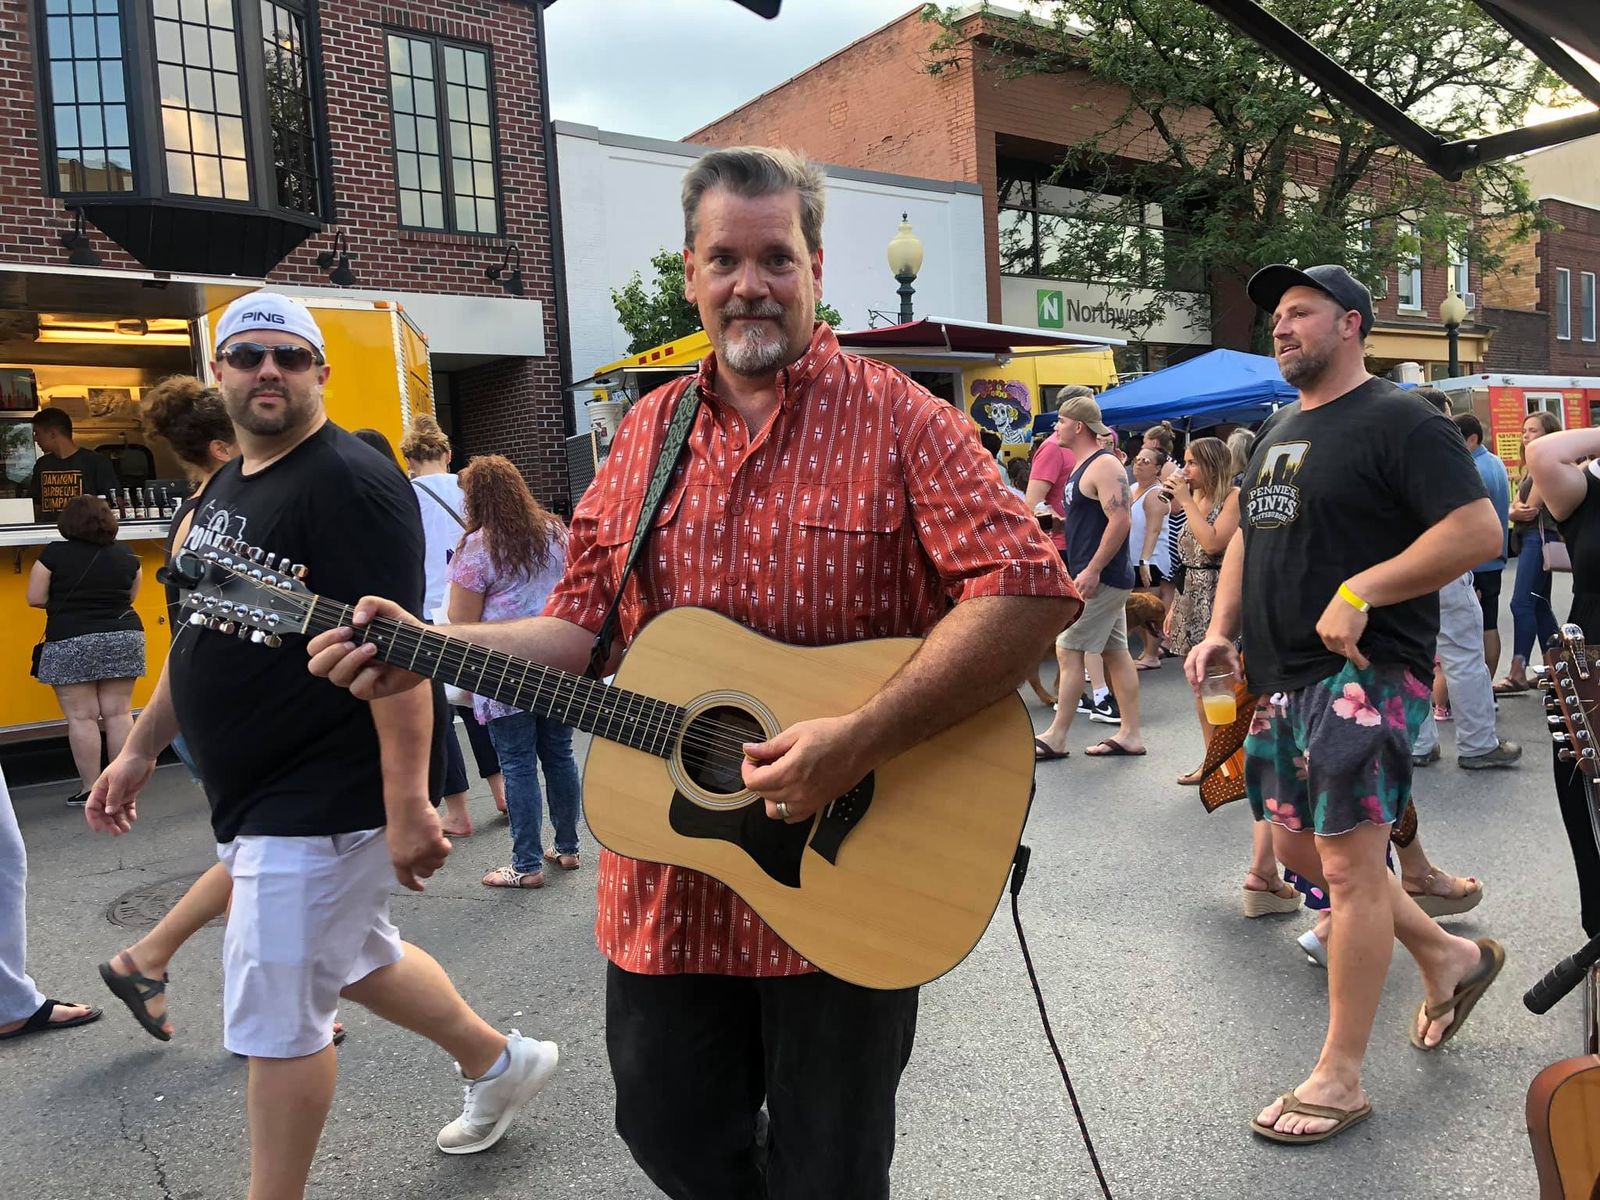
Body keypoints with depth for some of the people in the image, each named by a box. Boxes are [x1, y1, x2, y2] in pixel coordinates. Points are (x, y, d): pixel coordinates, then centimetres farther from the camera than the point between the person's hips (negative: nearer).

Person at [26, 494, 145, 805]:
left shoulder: (54, 554, -6)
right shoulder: (125, 554, 3)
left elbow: (35, 598, -4)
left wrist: (67, 601, 13)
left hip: (71, 644, -3)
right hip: (123, 638, 3)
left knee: (81, 717, 1)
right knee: (119, 713, 7)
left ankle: (90, 789, 5)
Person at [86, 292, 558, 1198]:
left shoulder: (349, 482, -18)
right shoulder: (226, 486, 13)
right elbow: (206, 636, 22)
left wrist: (408, 806, -29)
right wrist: (142, 748, 23)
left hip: (322, 804, -10)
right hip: (265, 800, 10)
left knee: (275, 1014, 0)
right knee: (357, 955, 23)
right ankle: (500, 1063, 42)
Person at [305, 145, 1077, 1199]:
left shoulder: (896, 420, -9)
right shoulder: (648, 435, 6)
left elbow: (1031, 590, -20)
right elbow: (589, 625, 9)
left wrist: (858, 740, -27)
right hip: (664, 888, 5)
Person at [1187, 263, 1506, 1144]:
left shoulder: (1398, 422, -8)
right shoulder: (1277, 430, 18)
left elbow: (1478, 530, -16)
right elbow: (1247, 536, 24)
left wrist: (1359, 594, -22)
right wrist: (1220, 630, 10)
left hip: (1365, 673, -9)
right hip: (1283, 677, 9)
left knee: (1349, 861, -6)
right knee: (1298, 849, 14)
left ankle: (1339, 1079, 6)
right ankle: (1449, 957, 36)